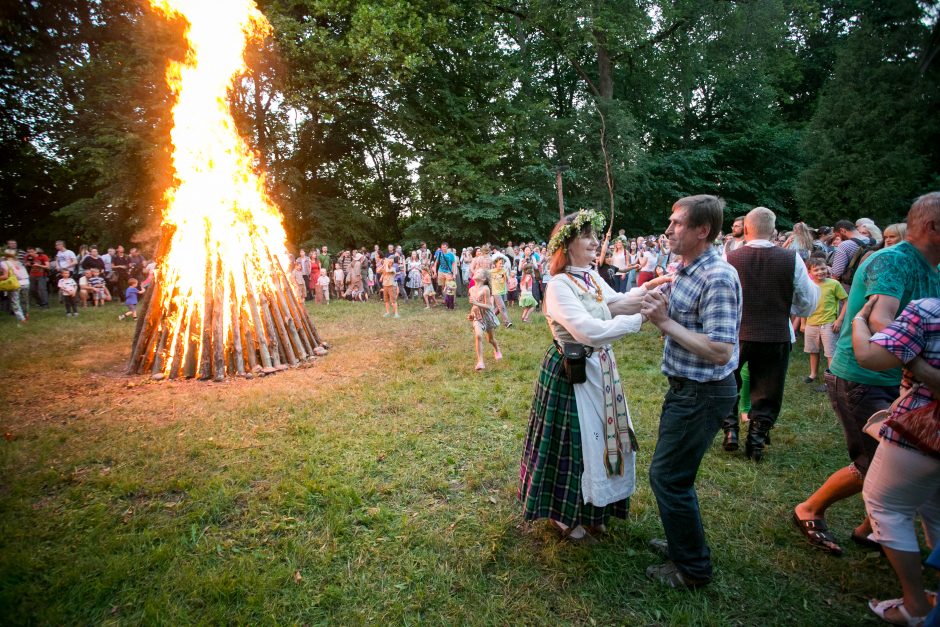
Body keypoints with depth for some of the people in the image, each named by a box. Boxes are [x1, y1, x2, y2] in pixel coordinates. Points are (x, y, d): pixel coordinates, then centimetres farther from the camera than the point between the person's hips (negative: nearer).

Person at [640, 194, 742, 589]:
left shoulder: (718, 278, -23)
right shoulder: (686, 270, 7)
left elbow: (720, 351, -28)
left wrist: (666, 323, -24)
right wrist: (661, 310, -3)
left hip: (704, 394, -10)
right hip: (685, 388, 10)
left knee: (667, 476, 1)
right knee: (675, 473, 22)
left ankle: (692, 568, 21)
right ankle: (684, 542, 42)